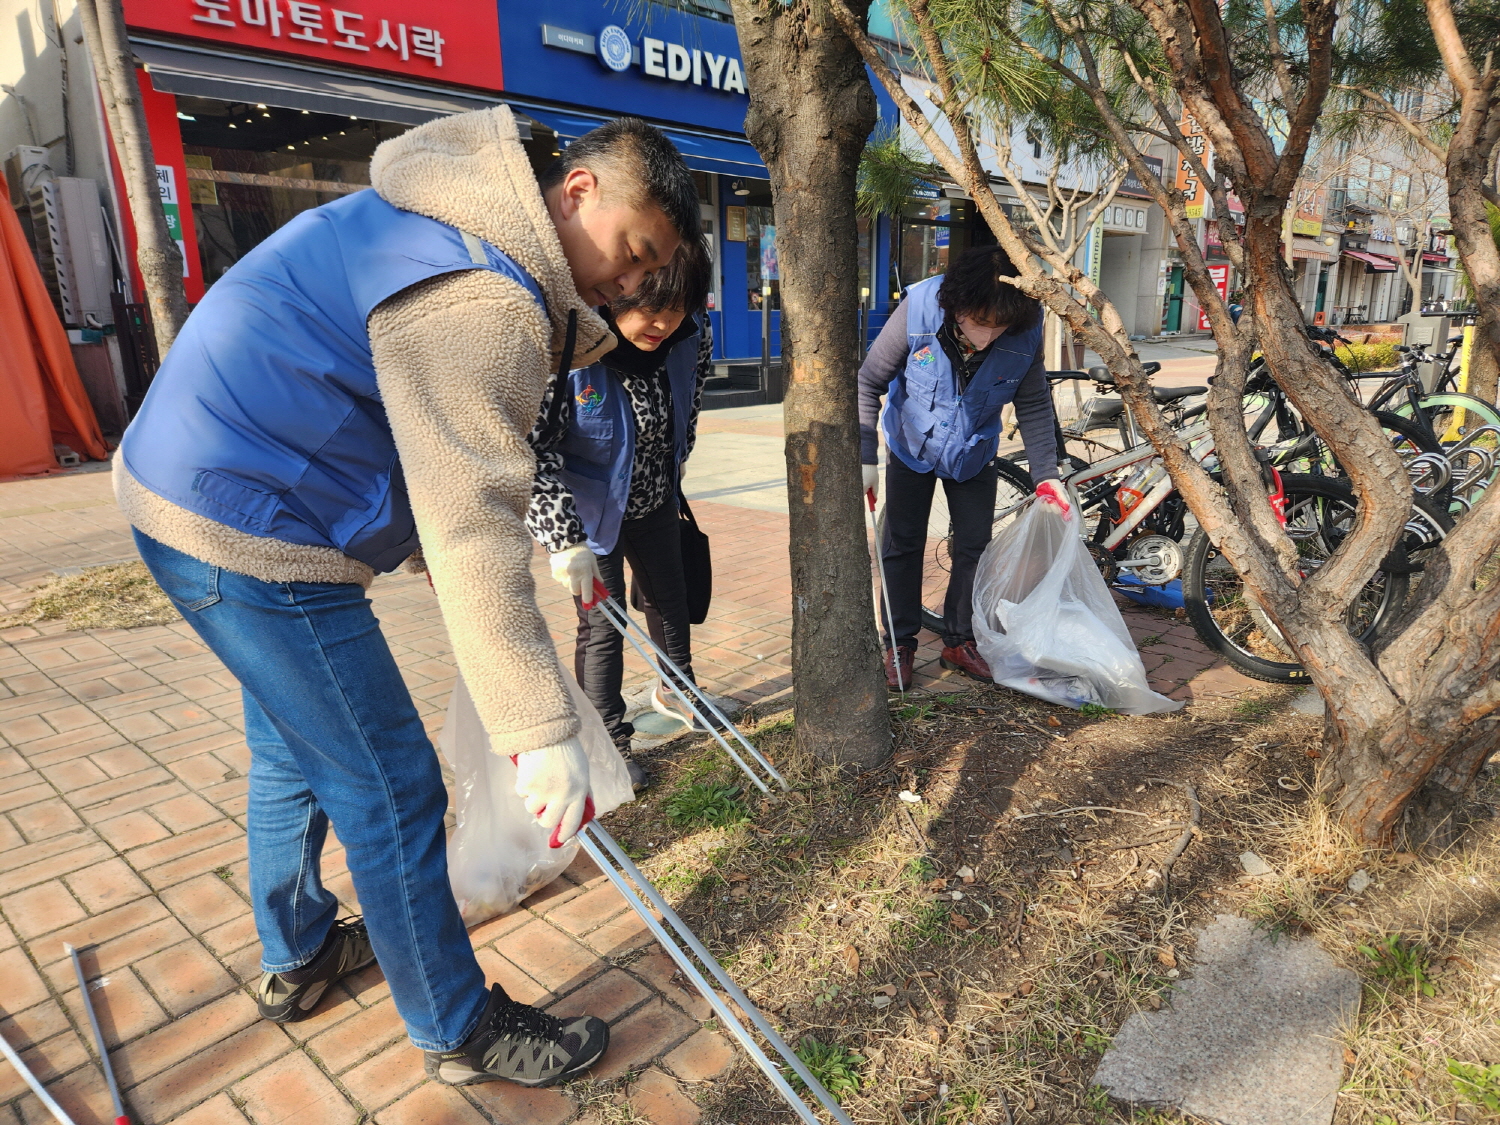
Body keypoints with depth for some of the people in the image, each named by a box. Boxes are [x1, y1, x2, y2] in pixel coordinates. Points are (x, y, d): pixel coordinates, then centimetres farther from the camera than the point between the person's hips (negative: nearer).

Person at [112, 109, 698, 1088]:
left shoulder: (461, 222, 11)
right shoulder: (480, 299, -24)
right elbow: (472, 530, -29)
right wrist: (542, 732, -26)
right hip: (254, 536, -11)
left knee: (295, 747, 24)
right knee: (391, 793, 0)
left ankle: (297, 956, 46)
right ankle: (464, 1034, 20)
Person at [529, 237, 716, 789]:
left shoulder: (690, 339, -16)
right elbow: (533, 450, -29)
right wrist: (566, 539, -31)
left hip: (655, 499, 6)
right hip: (589, 508, -5)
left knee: (670, 597, 19)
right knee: (602, 623, -1)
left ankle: (676, 689, 46)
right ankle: (608, 740, 19)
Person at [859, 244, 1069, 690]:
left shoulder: (1027, 332, -27)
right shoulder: (919, 309, -31)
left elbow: (1034, 407, -11)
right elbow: (868, 383, -21)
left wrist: (1046, 476, -15)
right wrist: (864, 458, -25)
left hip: (974, 452, 2)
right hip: (912, 447, -1)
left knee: (975, 546, 6)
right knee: (903, 545, 3)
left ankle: (960, 642, 23)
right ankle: (900, 644, 18)